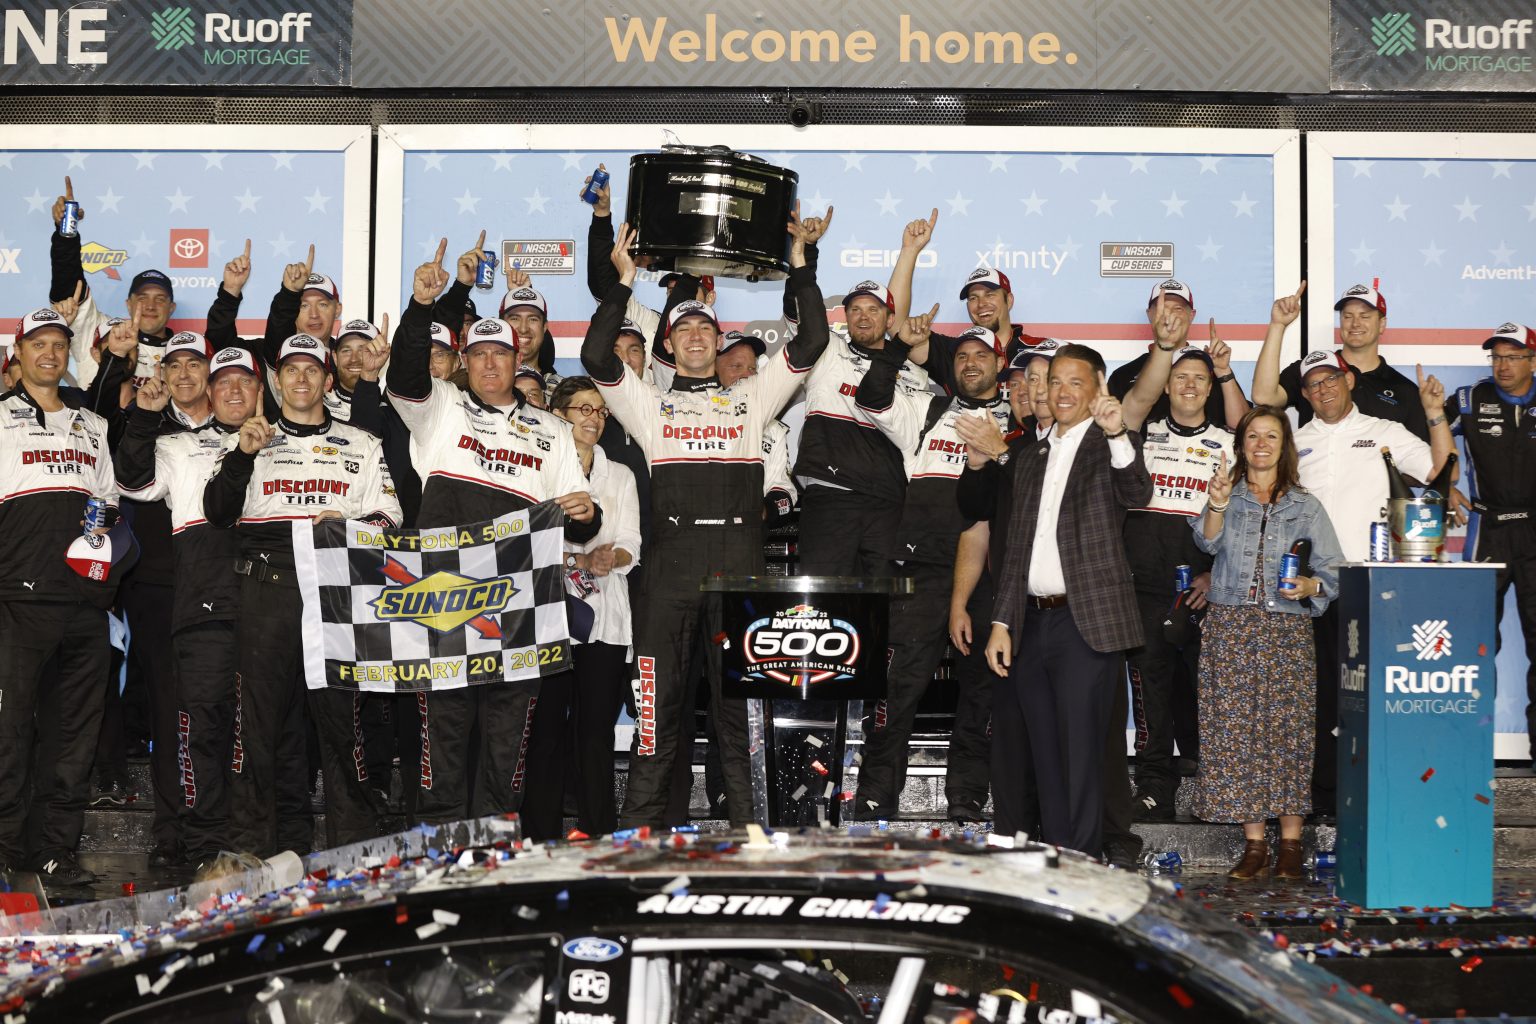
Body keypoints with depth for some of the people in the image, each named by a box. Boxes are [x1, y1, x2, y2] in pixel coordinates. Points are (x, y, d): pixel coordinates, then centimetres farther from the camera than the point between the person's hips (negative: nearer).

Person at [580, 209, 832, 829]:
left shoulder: (750, 399, 20)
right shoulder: (650, 404, 18)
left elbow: (811, 342, 12)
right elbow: (596, 357, 3)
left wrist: (799, 265, 10)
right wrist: (624, 283, 4)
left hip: (741, 562, 1)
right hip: (672, 559, 0)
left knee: (742, 700, 2)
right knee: (661, 700, 0)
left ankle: (748, 827, 6)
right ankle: (640, 833, 5)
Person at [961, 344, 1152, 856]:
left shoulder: (1114, 446, 2)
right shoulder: (1029, 457, 19)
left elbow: (1136, 495, -21)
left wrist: (1116, 433, -37)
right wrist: (1001, 624, 12)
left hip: (1086, 621, -6)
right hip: (1033, 621, 6)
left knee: (1081, 752, -5)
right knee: (1045, 756, 9)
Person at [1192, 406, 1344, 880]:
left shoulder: (1306, 506, 12)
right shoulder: (1227, 497, 12)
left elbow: (1333, 570, 8)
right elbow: (1210, 543, -8)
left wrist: (1309, 585, -13)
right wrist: (1217, 506, -27)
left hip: (1287, 628, 0)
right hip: (1230, 626, 0)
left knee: (1287, 730, -4)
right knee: (1235, 731, -3)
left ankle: (1290, 844, 5)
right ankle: (1254, 844, 4)